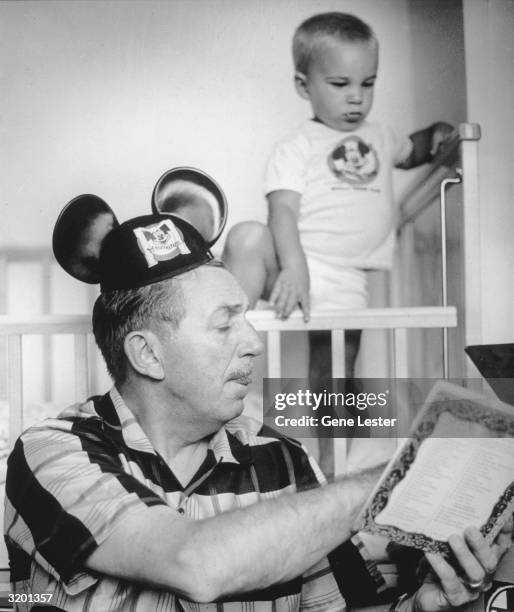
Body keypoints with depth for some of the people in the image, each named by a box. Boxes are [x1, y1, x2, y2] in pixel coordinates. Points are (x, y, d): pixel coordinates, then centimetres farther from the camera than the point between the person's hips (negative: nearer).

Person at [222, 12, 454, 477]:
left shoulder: (378, 137, 22)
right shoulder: (297, 146, 5)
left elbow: (409, 152, 45)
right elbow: (283, 209, -9)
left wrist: (435, 137, 21)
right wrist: (292, 264, -27)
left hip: (343, 278, 3)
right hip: (293, 262, -3)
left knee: (335, 358, -7)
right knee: (248, 236, -33)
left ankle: (331, 465, 10)